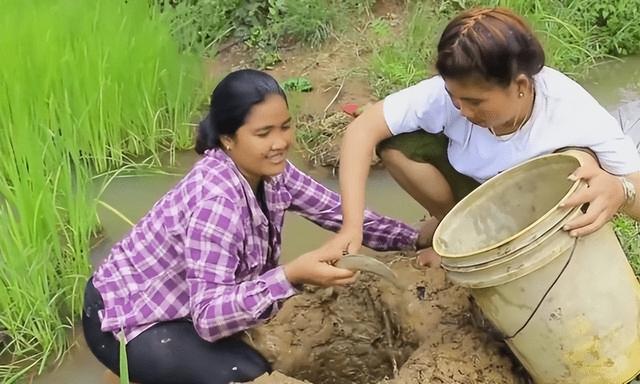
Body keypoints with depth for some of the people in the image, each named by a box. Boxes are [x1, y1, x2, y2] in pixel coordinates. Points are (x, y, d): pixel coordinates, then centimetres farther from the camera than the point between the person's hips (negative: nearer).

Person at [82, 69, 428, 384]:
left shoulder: (266, 170, -9)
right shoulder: (216, 197, -33)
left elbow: (336, 211, 3)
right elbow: (208, 317, -35)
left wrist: (415, 239, -3)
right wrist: (292, 276, -45)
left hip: (178, 301, 8)